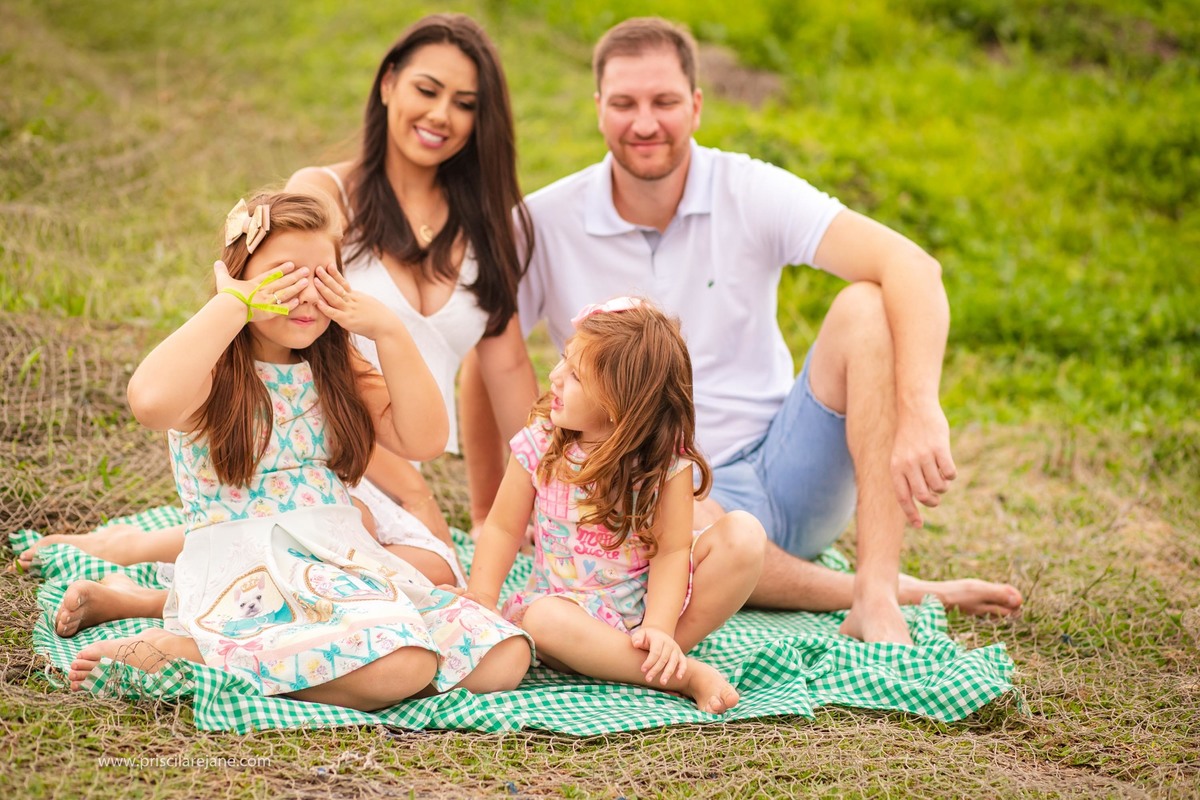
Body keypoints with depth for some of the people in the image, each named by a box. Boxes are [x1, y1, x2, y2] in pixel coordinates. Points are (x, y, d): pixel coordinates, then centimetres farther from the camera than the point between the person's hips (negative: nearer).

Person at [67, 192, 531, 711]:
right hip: (248, 571, -7)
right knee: (399, 666, -33)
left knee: (502, 659, -12)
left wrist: (388, 331, 0)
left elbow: (423, 441, 6)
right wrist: (233, 305, -19)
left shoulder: (335, 374, 17)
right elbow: (150, 401, -30)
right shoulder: (213, 374, -4)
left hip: (349, 561, 8)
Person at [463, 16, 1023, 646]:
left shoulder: (748, 191, -7)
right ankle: (914, 591, -16)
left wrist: (921, 415, -35)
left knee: (864, 308, -23)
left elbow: (913, 268, -20)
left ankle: (878, 599, -27)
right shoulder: (545, 225, -5)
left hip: (788, 469, 2)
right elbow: (487, 372, 3)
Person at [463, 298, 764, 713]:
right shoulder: (538, 444, -8)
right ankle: (685, 675, -32)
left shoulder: (667, 458, -14)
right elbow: (503, 527, -2)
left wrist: (659, 629, -30)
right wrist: (480, 601, -14)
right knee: (541, 617, -37)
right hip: (571, 605, 0)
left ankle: (663, 654, -23)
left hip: (650, 599, 0)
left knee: (744, 533, -23)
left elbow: (671, 551, -17)